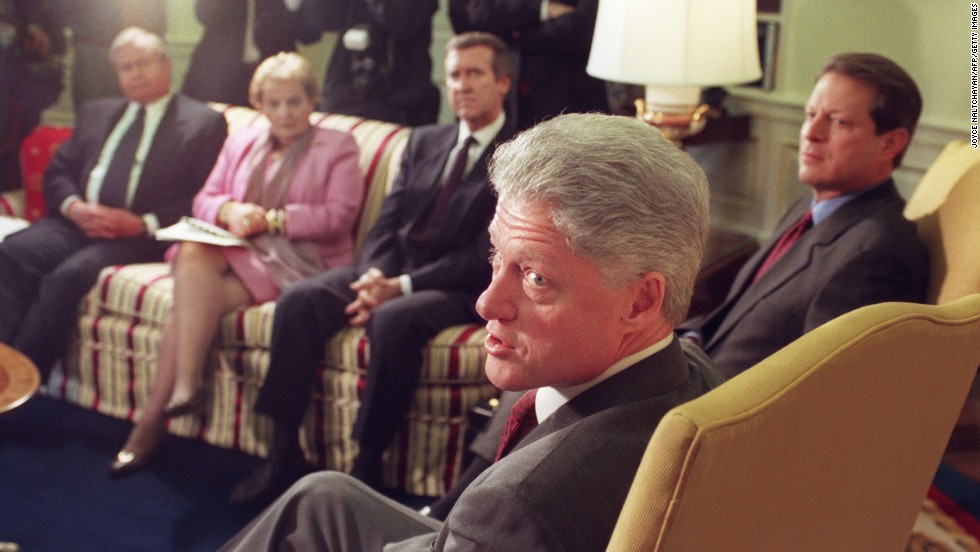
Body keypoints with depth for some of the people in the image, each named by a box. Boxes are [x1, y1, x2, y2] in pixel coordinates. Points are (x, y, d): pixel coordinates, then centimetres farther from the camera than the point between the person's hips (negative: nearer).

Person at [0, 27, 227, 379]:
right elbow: (57, 172, 19)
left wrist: (143, 223, -15)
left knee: (70, 274, -32)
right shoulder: (95, 113, 26)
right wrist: (73, 206, -5)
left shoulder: (204, 123, 8)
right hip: (77, 223, 5)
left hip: (141, 235, -5)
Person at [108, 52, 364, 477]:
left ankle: (153, 419, -25)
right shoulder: (242, 143, 25)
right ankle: (185, 388, -31)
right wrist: (229, 210, -6)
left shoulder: (337, 148, 10)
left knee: (192, 299, -27)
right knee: (192, 254, -31)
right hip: (233, 249, 5)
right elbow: (204, 200, 18)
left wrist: (271, 218, -11)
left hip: (296, 259, -5)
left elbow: (338, 216, -4)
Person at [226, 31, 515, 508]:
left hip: (457, 289, -6)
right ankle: (284, 453, -13)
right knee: (298, 299, -17)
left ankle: (368, 462, -23)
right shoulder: (423, 141, 18)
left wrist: (401, 286, -20)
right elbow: (386, 223, 12)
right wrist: (373, 274, -11)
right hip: (390, 271, 6)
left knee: (393, 318, -36)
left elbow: (485, 257, -12)